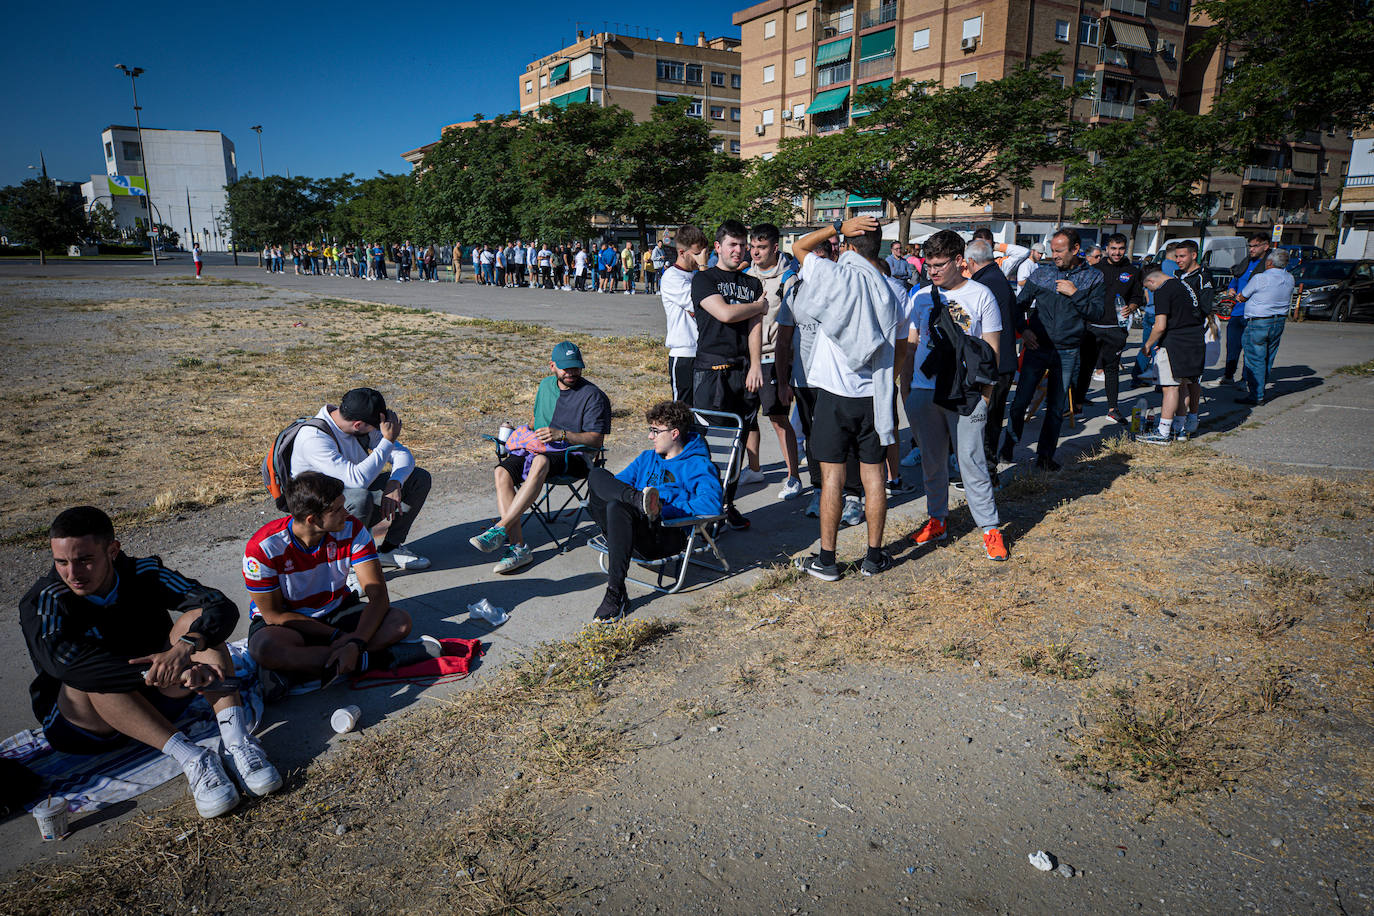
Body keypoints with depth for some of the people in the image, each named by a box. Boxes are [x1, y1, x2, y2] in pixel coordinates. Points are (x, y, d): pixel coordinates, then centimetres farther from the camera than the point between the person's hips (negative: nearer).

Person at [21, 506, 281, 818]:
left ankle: (237, 742, -37)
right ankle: (190, 757, -42)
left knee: (197, 621, -21)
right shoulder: (42, 602, -15)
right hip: (84, 720, -2)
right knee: (92, 677, -35)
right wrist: (169, 672, -45)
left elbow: (222, 607, -21)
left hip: (155, 703, 3)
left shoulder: (143, 573, -8)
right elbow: (64, 660, -36)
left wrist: (184, 646, -42)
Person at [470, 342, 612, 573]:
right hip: (539, 448, 6)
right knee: (503, 471, -25)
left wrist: (561, 434, -23)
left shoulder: (593, 395, -4)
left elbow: (596, 440, -11)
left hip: (573, 455, -6)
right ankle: (517, 546, -30)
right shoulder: (546, 385, 16)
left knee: (541, 462, -40)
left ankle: (501, 529, -38)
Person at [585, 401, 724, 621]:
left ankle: (616, 594, -35)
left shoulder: (699, 465, 8)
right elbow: (616, 483, 26)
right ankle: (641, 502, -36)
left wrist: (664, 509, -12)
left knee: (618, 508, -37)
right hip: (631, 531, 6)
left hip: (668, 535, -5)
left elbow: (712, 503, -10)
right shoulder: (647, 458, 30)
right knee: (597, 475, -13)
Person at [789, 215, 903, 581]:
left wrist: (838, 226, 4)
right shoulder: (889, 293, 7)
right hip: (874, 395, 5)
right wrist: (891, 410, 20)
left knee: (832, 475, 1)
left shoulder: (839, 275, -9)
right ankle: (874, 556, 19)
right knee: (874, 474, 10)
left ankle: (826, 560, 9)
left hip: (835, 391, -4)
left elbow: (800, 246, 8)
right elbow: (897, 353, 12)